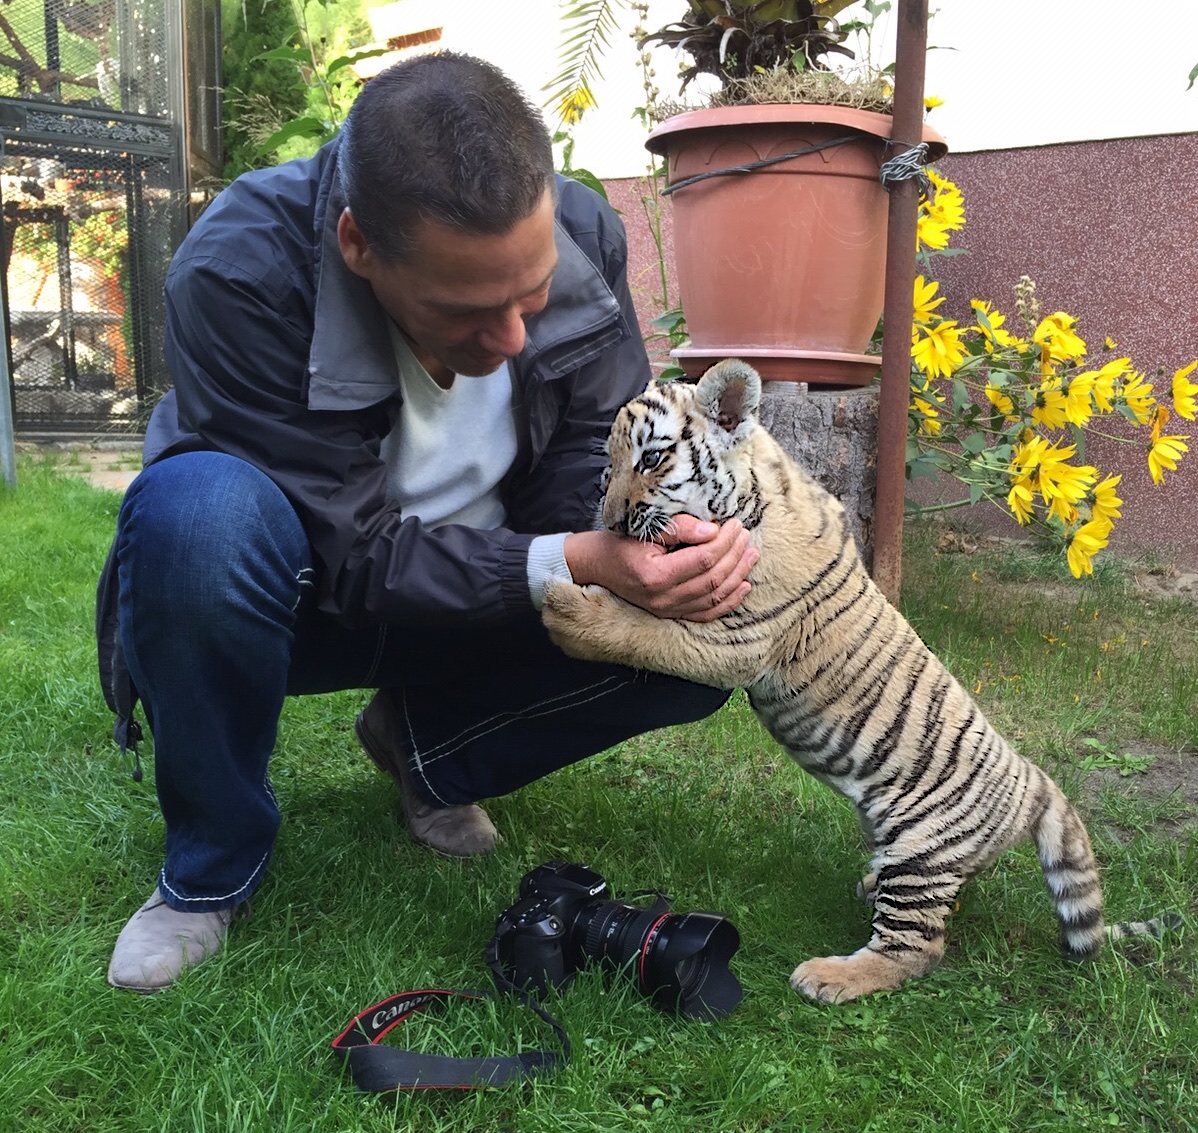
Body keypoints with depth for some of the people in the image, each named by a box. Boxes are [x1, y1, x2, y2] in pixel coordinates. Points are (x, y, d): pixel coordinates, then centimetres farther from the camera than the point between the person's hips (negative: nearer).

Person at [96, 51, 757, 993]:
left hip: (489, 588, 4)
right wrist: (569, 564, -38)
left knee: (700, 633, -19)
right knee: (198, 506, -37)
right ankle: (213, 862, -9)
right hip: (305, 595, -3)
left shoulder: (583, 237, -16)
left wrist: (691, 540, -29)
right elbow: (350, 555, -27)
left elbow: (594, 467, -7)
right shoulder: (237, 275, -30)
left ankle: (426, 746, 7)